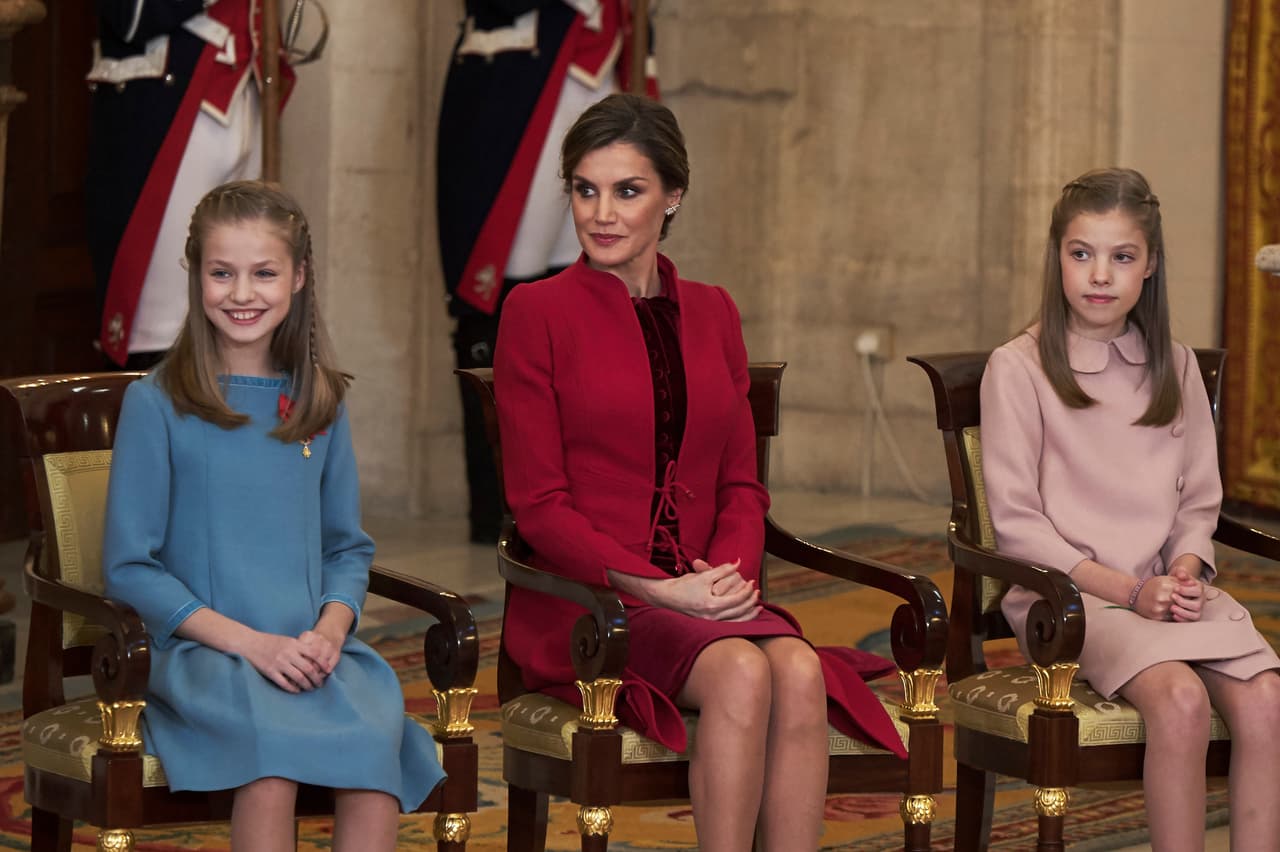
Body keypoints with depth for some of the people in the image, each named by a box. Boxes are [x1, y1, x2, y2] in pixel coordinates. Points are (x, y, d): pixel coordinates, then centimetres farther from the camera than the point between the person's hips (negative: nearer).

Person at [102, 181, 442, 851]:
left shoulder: (319, 404, 14)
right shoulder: (156, 405, 2)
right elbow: (129, 566, -1)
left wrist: (331, 629, -4)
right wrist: (249, 642, -11)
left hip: (311, 650, 3)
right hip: (199, 651, -3)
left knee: (378, 737, -31)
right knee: (273, 749, -36)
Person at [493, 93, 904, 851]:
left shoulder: (712, 313, 16)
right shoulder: (538, 313, 0)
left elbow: (741, 484, 15)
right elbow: (540, 505, -4)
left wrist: (730, 576, -6)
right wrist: (654, 588, -15)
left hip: (703, 597, 4)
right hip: (584, 598, -4)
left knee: (800, 672, -29)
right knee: (740, 672, -33)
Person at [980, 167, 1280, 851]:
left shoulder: (1175, 367, 15)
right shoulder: (1018, 369, 0)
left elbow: (1199, 502, 17)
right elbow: (1017, 522, -4)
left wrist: (1186, 570, -6)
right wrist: (1128, 591, -12)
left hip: (1166, 586, 4)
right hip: (1068, 592, -4)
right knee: (1180, 698, -33)